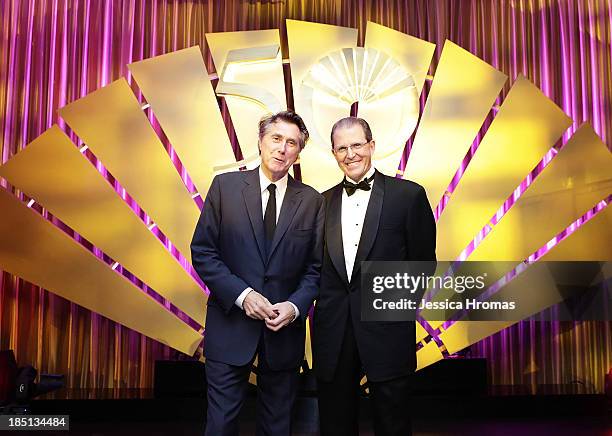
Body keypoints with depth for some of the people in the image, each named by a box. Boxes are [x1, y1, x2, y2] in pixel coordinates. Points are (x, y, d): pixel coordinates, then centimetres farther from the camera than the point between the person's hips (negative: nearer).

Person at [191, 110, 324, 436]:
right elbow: (202, 251, -4)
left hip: (285, 327, 2)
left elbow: (316, 267, 4)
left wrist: (296, 306, -13)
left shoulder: (311, 201, 1)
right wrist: (242, 294, -14)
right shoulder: (225, 186, -2)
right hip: (231, 324, -1)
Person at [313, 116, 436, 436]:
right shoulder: (323, 202, 9)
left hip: (386, 331, -3)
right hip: (332, 333, 4)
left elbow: (423, 261, 1)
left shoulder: (408, 195, -2)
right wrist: (326, 303, 1)